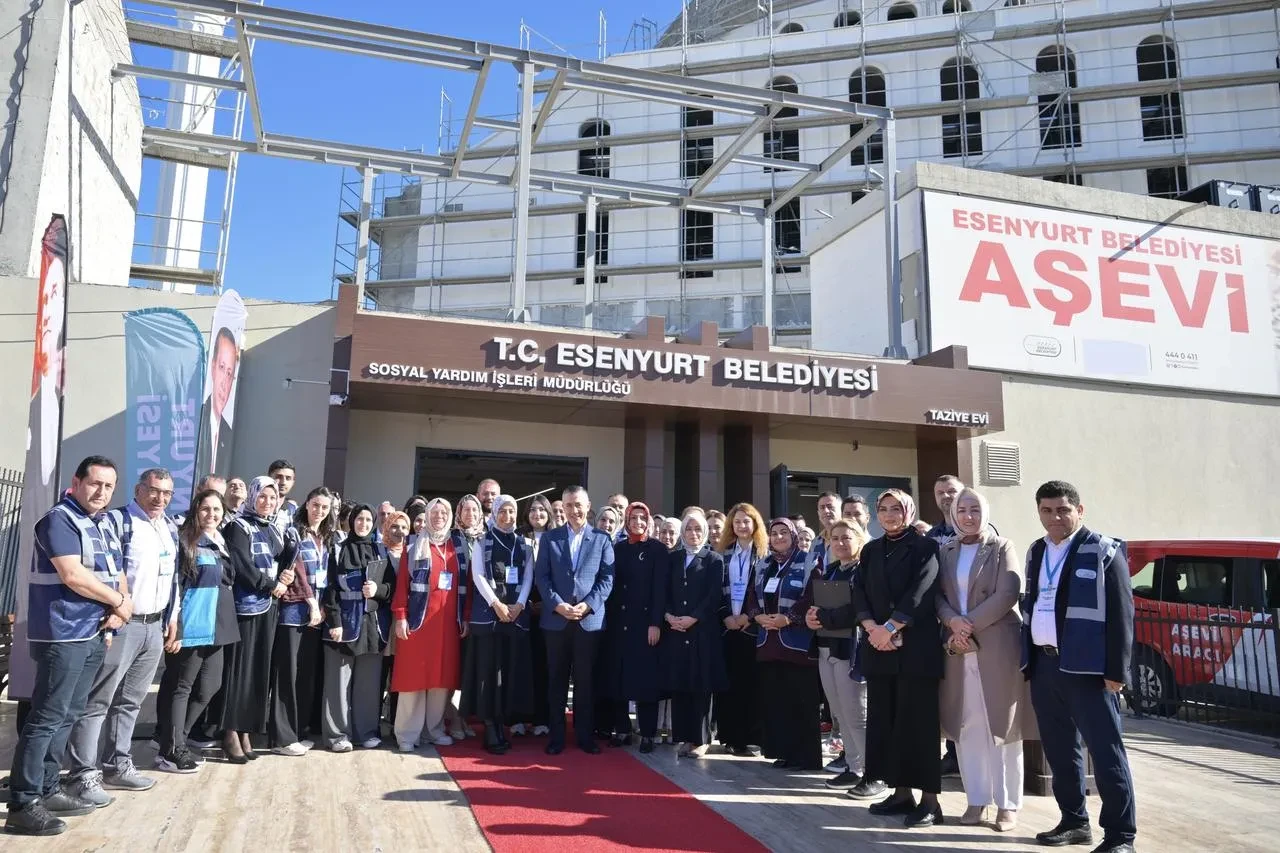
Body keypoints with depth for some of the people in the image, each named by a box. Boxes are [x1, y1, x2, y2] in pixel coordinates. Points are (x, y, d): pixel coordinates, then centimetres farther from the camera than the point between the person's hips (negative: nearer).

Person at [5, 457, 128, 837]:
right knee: (46, 717, -5)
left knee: (66, 716, 14)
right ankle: (22, 804, 1)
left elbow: (117, 573, 15)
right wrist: (119, 601, -10)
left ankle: (47, 791, 23)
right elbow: (73, 576, -22)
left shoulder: (105, 523, 13)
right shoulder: (59, 519, -12)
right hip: (63, 635, -8)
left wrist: (119, 609, -3)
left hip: (94, 634, 9)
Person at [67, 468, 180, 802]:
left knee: (130, 701, 16)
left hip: (155, 627, 8)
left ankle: (117, 765, 26)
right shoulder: (116, 521, -10)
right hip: (120, 625, -7)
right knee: (97, 701, -1)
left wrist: (172, 617, 18)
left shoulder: (170, 528, 14)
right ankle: (84, 775, 6)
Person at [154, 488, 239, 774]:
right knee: (180, 688, 2)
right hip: (189, 630, -8)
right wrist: (174, 629, -18)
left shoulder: (222, 543, 14)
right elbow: (173, 586, -13)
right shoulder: (184, 541, -9)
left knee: (208, 687, 12)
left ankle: (173, 741, 26)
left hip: (214, 629, 8)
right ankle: (171, 751, 12)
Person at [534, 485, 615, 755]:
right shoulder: (550, 538, 8)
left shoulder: (602, 539, 6)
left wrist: (588, 605, -12)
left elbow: (607, 578, 1)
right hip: (556, 619, 1)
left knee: (585, 680, 6)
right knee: (556, 680, 7)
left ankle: (585, 735, 17)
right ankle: (556, 736, 15)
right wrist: (557, 604, -12)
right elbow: (541, 576, 2)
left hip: (590, 619, -1)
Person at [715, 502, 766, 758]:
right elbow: (716, 590, 8)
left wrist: (748, 615, -11)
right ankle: (729, 735, 11)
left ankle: (746, 738, 4)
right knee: (727, 681, 4)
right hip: (727, 625, 3)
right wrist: (726, 616, -5)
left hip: (752, 625, -3)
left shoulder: (764, 554, 1)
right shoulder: (724, 553, 11)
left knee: (749, 681, -2)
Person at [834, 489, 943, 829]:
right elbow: (859, 592, 7)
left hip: (916, 646, -5)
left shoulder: (925, 547, -1)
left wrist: (890, 628, -16)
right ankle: (901, 792, 19)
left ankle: (929, 799, 4)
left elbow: (921, 592, -12)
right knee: (884, 719, 8)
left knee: (918, 719, -4)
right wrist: (871, 626, -10)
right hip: (877, 646, 6)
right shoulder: (871, 550, 15)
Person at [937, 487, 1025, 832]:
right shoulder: (945, 551, 12)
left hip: (997, 646, -4)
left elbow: (1008, 594, -11)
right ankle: (977, 800, 16)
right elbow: (938, 594, 6)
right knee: (966, 726, 6)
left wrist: (970, 624, -15)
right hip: (958, 647, 4)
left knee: (1002, 725, 2)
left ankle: (1007, 804, 12)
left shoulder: (1001, 548, 0)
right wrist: (953, 622, -13)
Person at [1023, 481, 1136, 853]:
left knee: (1106, 753, -1)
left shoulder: (1103, 551, -5)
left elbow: (1121, 614, -9)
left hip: (1087, 667, -7)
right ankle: (1074, 822, 27)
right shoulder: (1035, 552, 14)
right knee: (1059, 751, 14)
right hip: (1043, 665, 7)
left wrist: (1116, 671, -13)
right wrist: (1029, 659, 13)